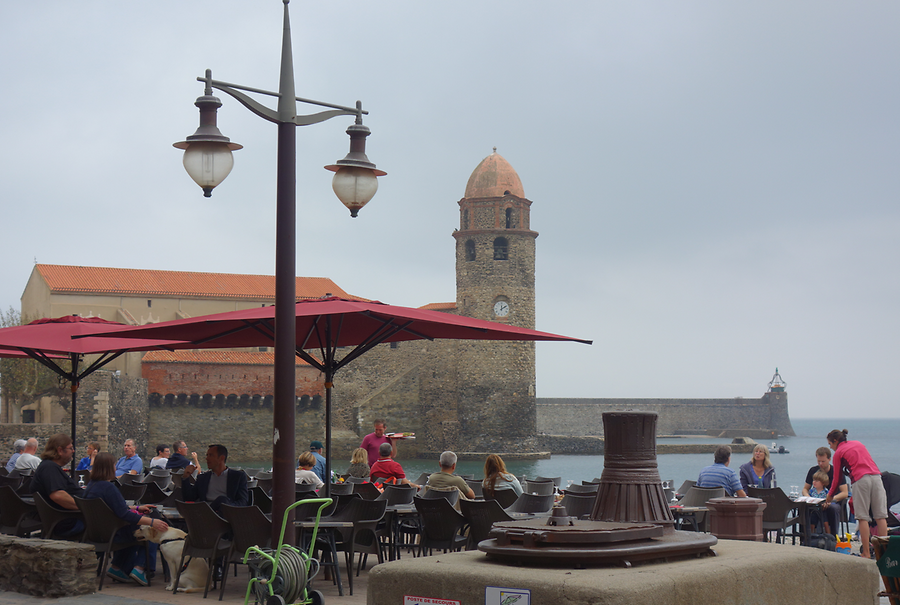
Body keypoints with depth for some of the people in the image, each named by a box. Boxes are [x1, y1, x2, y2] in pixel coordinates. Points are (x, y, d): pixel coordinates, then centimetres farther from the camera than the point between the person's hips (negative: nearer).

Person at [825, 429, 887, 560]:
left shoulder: (838, 453, 8)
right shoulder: (858, 444, 24)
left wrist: (830, 495, 25)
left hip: (860, 480, -5)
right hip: (876, 476, 5)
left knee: (863, 517, -1)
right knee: (880, 516, 2)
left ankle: (866, 552, -4)